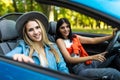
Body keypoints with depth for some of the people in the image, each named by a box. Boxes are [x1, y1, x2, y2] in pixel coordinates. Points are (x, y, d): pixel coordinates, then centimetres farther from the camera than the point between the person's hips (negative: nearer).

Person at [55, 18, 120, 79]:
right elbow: (69, 59, -14)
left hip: (88, 63, 7)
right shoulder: (59, 40, -2)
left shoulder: (74, 37, 16)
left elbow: (93, 40, 10)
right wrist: (91, 57, -24)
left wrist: (111, 36, -3)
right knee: (113, 72, -25)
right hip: (79, 69, -7)